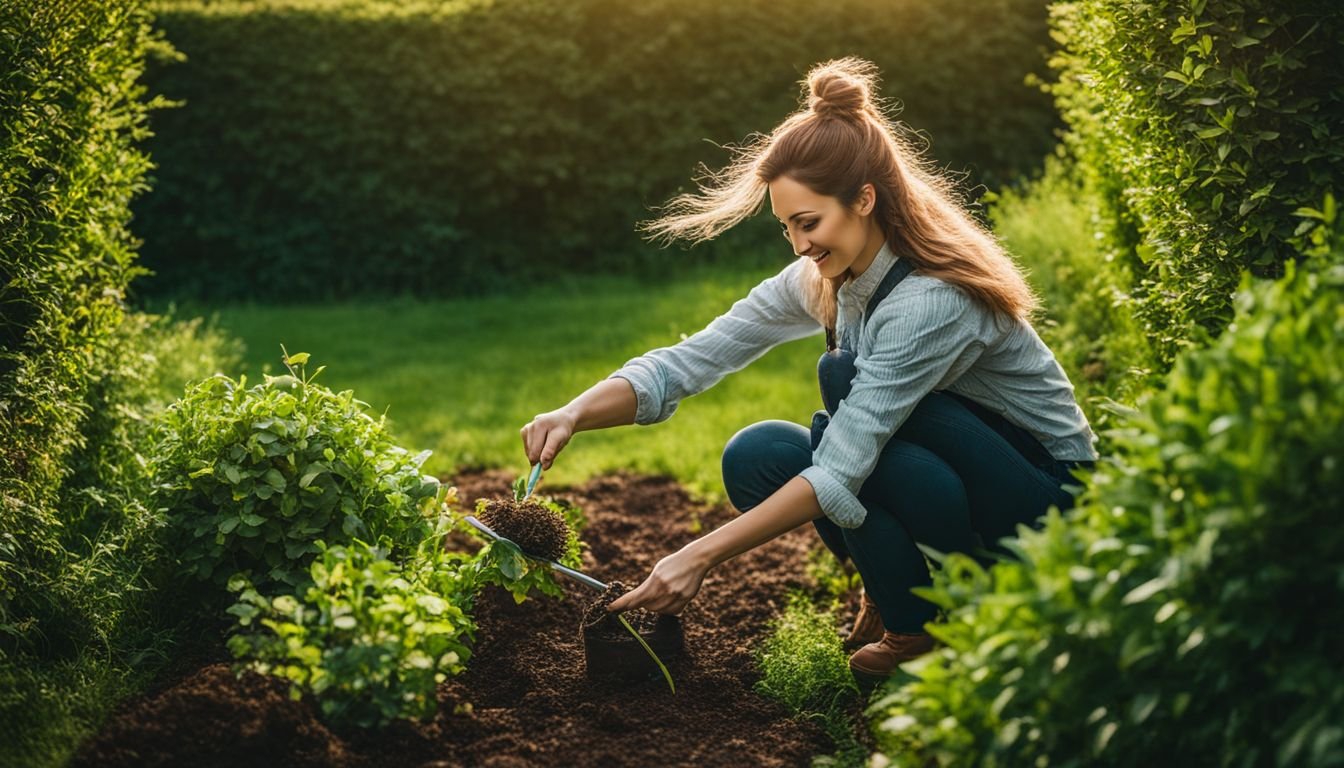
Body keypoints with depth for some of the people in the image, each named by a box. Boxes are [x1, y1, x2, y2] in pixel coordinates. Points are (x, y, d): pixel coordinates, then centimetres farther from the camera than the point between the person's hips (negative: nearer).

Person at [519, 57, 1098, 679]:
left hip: (1049, 496, -6)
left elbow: (841, 474, -34)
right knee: (757, 457, -16)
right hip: (949, 475, 7)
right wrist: (575, 414, -24)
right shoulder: (821, 281, -4)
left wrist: (701, 556, -34)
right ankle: (897, 589, 5)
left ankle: (915, 628, -12)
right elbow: (693, 358, -8)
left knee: (845, 375, -27)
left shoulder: (932, 300, -29)